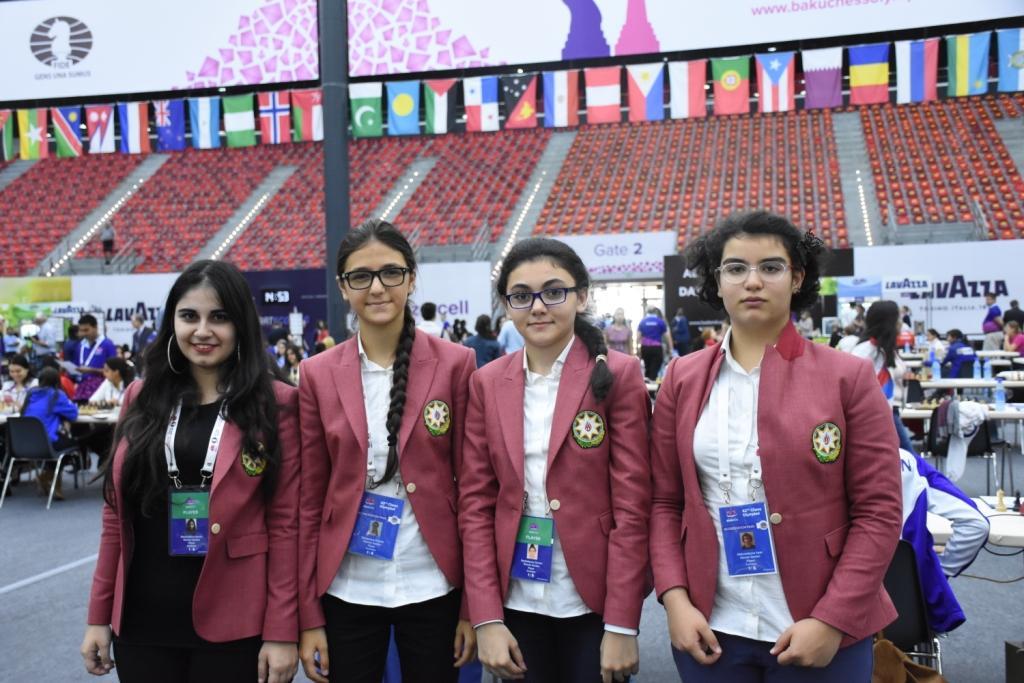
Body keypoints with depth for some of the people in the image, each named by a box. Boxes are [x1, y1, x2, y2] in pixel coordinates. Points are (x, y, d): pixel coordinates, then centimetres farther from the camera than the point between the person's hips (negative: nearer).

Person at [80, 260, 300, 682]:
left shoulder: (275, 404, -5)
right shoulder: (142, 398, 5)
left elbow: (285, 523, -8)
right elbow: (116, 515, 8)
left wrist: (282, 631, -10)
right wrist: (99, 615, 7)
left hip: (233, 626, -3)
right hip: (142, 621, 3)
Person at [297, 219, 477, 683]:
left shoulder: (455, 363, -5)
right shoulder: (318, 374, 0)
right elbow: (310, 499, 2)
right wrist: (308, 615, 0)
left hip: (433, 587, -1)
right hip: (346, 591, 1)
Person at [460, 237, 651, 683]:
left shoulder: (618, 374, -7)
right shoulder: (487, 382, 2)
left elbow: (632, 505, -9)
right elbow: (475, 503, 1)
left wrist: (622, 625, -11)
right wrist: (486, 619, -5)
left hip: (593, 600, -2)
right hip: (516, 600, 3)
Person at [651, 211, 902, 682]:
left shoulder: (847, 377, -4)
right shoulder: (682, 379, 3)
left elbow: (879, 511, -5)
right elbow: (664, 502, 5)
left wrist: (832, 619, -11)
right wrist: (675, 599, -6)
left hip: (820, 632, -2)